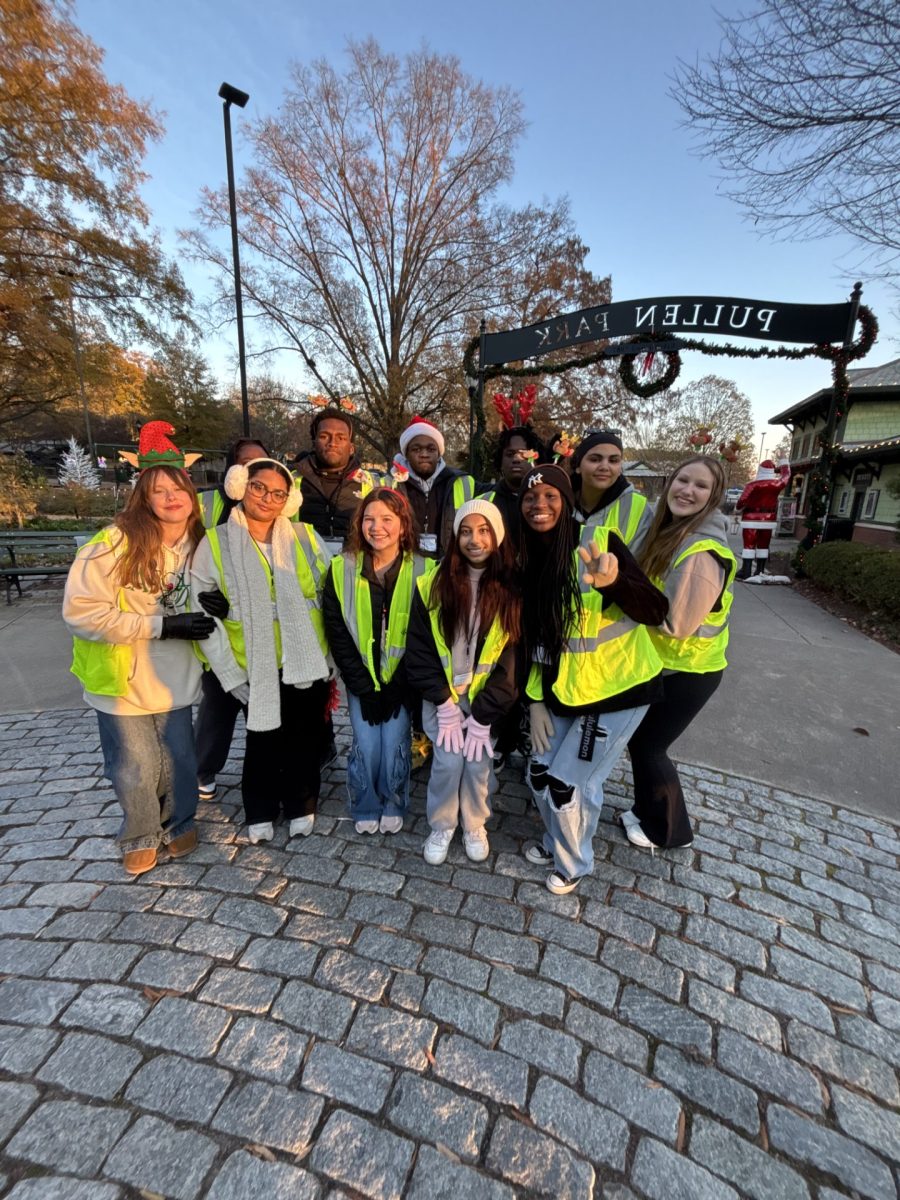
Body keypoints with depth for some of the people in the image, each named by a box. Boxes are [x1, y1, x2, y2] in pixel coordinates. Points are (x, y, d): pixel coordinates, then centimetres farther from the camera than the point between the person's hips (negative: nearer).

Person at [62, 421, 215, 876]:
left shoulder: (198, 543, -2)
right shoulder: (116, 543, -19)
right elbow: (81, 611, -21)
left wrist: (209, 612, -7)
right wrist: (161, 626, -25)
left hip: (173, 680, 4)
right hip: (122, 682, -3)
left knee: (180, 762, 13)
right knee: (135, 771, 10)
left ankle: (178, 823, 42)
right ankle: (140, 837, 39)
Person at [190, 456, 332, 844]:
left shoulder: (305, 536, -1)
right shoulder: (215, 544, -5)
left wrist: (334, 657, 0)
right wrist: (231, 674, -7)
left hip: (307, 663, 1)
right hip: (256, 669, -1)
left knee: (304, 740, 15)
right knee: (263, 742, 14)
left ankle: (301, 806, 39)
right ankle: (260, 812, 40)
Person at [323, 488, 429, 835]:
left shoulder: (420, 570, -10)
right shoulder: (342, 569, -6)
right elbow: (337, 634, -5)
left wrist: (395, 688, -11)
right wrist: (365, 687, -9)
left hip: (401, 679, -1)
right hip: (360, 678, 1)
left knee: (395, 744, -1)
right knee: (366, 746, -2)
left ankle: (393, 806, 29)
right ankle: (365, 808, 28)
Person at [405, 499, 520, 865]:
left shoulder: (511, 589, -8)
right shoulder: (433, 584, -8)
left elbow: (513, 657, -8)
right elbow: (419, 648, -6)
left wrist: (482, 715, -11)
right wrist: (445, 703, -12)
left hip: (488, 696, 0)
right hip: (442, 694, 0)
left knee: (478, 760, 0)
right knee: (449, 759, -8)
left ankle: (475, 825, 31)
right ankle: (442, 826, 22)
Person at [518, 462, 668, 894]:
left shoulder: (600, 541, -17)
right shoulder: (528, 560, 0)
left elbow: (655, 611, -23)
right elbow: (532, 638, 5)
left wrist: (614, 582, -43)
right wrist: (536, 699, 3)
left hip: (616, 689, -5)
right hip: (562, 692, 6)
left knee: (568, 783, 2)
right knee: (540, 774, 13)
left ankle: (574, 863, 34)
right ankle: (556, 842, 45)